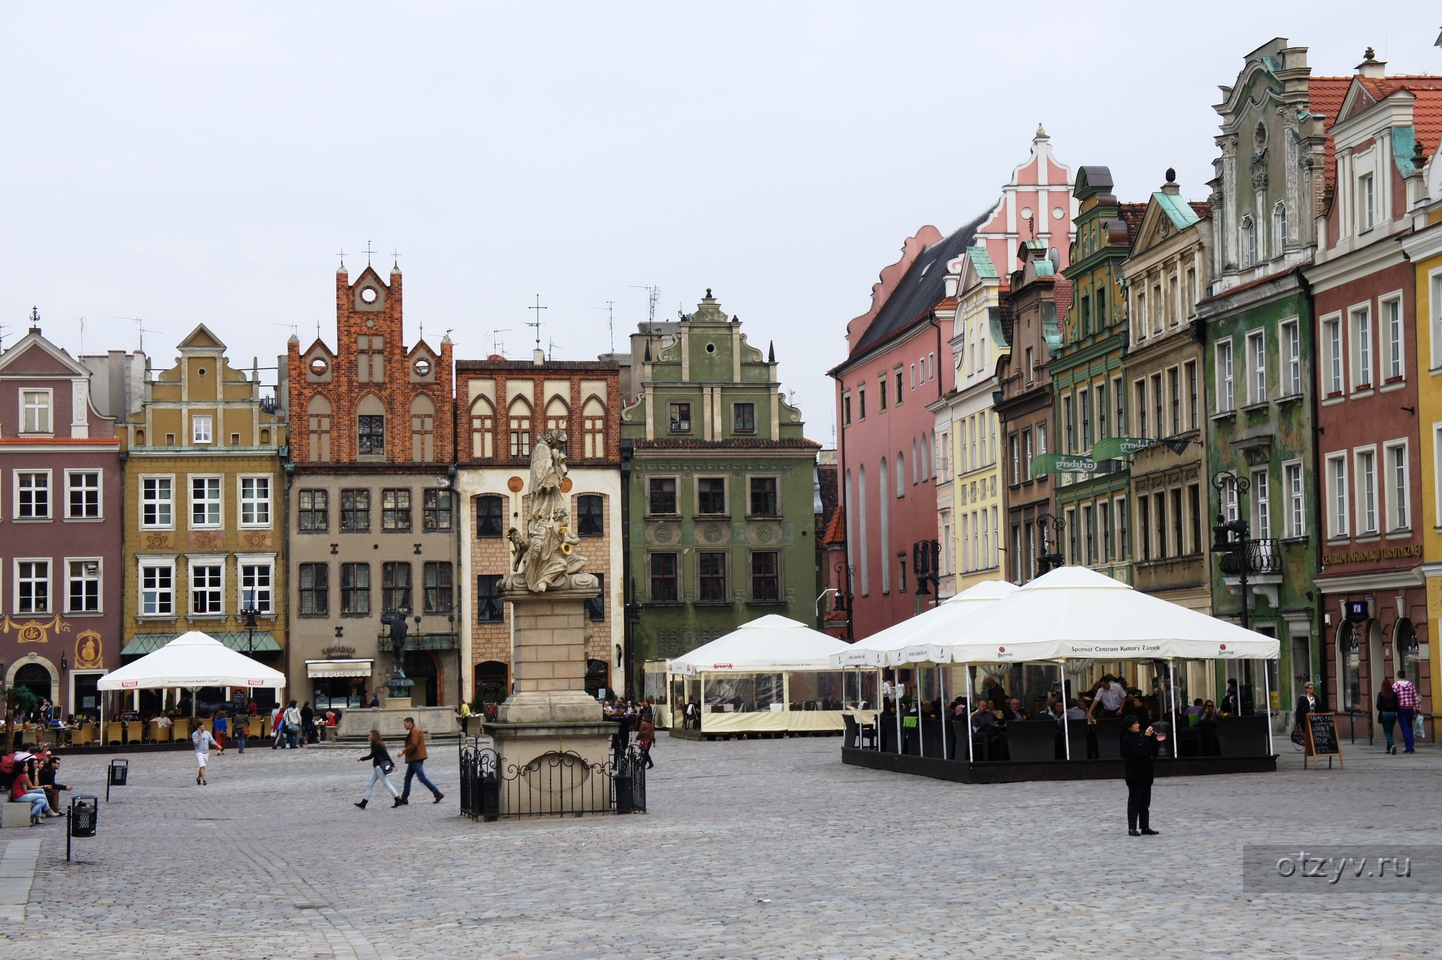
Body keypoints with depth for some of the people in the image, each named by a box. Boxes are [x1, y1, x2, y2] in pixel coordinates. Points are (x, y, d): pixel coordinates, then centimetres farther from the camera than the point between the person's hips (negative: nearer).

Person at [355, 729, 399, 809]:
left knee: (387, 784, -4)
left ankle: (398, 800, 1)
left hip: (380, 767, -10)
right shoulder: (380, 744, 10)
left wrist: (361, 759, -3)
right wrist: (392, 764, 21)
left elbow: (371, 756, -17)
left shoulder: (377, 745, -18)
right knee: (370, 784, 10)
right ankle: (363, 802, 12)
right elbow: (386, 755, 15)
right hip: (377, 767, 10)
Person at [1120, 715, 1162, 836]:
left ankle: (1145, 827, 13)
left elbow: (1153, 753, 15)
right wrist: (1146, 737, -24)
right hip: (1135, 776, -8)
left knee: (1145, 803, 9)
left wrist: (1157, 741, 1)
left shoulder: (1141, 736, 11)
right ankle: (1132, 828, -1)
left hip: (1146, 775, 8)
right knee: (1134, 803, -4)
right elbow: (1139, 752, -26)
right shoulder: (1128, 740, -11)